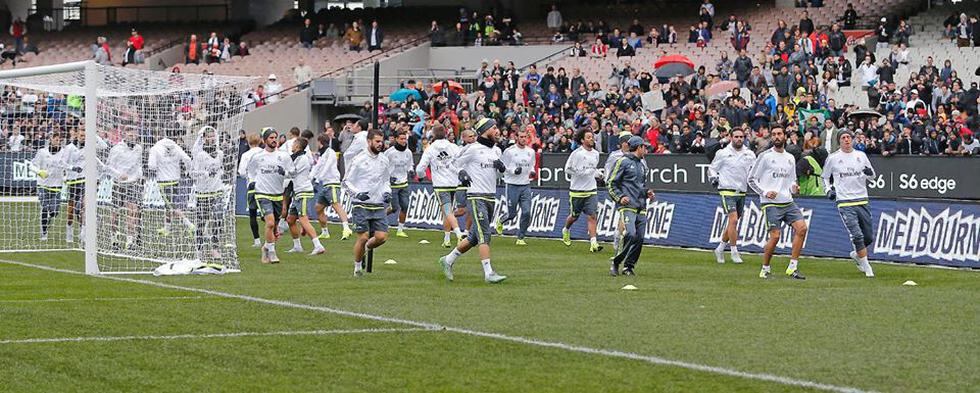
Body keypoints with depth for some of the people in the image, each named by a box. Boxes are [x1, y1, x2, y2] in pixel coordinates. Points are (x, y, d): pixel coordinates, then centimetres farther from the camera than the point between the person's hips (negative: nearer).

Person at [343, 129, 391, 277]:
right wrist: (357, 194, -16)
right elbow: (346, 182, -1)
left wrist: (387, 192, 5)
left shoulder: (384, 160, 10)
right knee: (363, 237, -8)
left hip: (379, 206, 4)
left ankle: (367, 248, 25)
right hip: (362, 205, -4)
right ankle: (357, 267, 11)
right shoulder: (358, 160, -6)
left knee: (382, 237, -8)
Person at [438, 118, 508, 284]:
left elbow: (503, 171, 23)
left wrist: (501, 166, 1)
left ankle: (448, 260, 27)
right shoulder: (472, 149, -8)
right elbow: (455, 163, 0)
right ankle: (488, 273, -18)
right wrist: (461, 173, -19)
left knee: (474, 237, 12)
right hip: (476, 197, -8)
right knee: (484, 235, -14)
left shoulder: (496, 151, 14)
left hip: (491, 198, 8)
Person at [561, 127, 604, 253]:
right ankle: (566, 230, 42)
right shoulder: (577, 153, -11)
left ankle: (593, 243, -13)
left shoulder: (596, 153, 8)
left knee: (592, 216, -9)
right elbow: (567, 169, -9)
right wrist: (581, 172, -20)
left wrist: (598, 173, 4)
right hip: (577, 191, -4)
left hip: (591, 190, 4)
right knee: (574, 216, 11)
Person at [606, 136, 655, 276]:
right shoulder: (623, 162, -1)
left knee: (639, 238, -1)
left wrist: (647, 192, 13)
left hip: (641, 207, 7)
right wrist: (619, 197, -14)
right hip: (627, 206, -7)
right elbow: (611, 183, -3)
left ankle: (629, 266, 8)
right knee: (630, 235, -21)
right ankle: (615, 262, -8)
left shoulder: (642, 164, 22)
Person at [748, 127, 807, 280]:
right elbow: (752, 179, 0)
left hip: (788, 202, 5)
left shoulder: (790, 158, 15)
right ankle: (765, 269, 6)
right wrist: (765, 192, -12)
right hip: (771, 204, -5)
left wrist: (794, 188, 3)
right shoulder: (764, 156, -2)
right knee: (775, 236, -13)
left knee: (801, 228, -12)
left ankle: (793, 267, -6)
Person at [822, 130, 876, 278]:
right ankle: (866, 267, -4)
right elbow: (825, 177, 15)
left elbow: (872, 177, 16)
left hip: (862, 201, 4)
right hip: (845, 203, -4)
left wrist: (869, 172, -7)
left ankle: (856, 254, 37)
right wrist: (829, 189, -2)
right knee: (857, 235, -15)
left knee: (869, 237, 8)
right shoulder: (833, 158, 1)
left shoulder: (861, 155, 8)